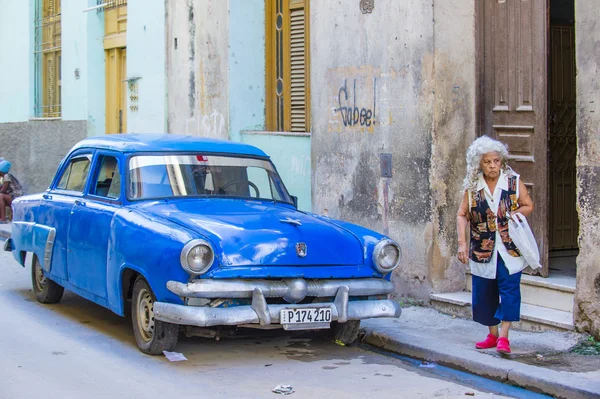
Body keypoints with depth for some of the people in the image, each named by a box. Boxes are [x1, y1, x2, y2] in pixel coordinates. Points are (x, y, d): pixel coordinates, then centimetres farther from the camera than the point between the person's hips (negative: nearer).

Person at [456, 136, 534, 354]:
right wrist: (462, 242, -11)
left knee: (509, 289, -11)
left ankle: (503, 336, -9)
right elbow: (462, 215, 0)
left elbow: (528, 206, 5)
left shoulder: (513, 182, -3)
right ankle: (492, 334, 23)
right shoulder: (472, 187, 0)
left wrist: (512, 215, -15)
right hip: (483, 250, 2)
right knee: (484, 293, 8)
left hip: (510, 248, -2)